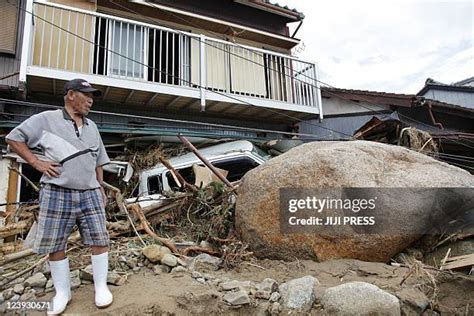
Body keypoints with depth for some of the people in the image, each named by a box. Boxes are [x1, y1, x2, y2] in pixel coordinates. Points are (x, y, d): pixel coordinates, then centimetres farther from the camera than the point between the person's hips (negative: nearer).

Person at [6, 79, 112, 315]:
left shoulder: (92, 127, 15)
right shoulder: (46, 119, 1)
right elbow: (13, 138, 4)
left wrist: (101, 189, 17)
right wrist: (36, 163, -6)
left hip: (89, 193, 4)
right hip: (57, 193, -3)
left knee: (99, 240, 0)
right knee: (55, 245, 6)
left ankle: (101, 286, 14)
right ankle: (62, 293, 22)